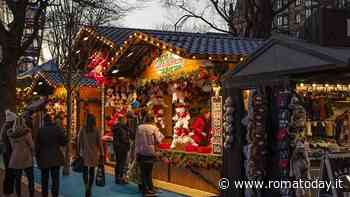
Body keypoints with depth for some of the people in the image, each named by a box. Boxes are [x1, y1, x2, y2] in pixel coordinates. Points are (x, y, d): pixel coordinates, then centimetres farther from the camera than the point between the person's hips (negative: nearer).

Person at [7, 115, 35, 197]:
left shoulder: (11, 134, 1)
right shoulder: (27, 132, -13)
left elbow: (12, 145, 8)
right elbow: (31, 145, -8)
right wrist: (32, 154, 7)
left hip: (15, 158, 4)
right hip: (26, 158, -4)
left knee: (17, 179, 9)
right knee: (31, 178, 6)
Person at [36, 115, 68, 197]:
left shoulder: (40, 131, -3)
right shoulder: (57, 129, -7)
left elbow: (37, 145, 1)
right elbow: (65, 142, -4)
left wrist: (37, 156, 12)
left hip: (43, 158, 2)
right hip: (55, 158, -1)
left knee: (44, 180, 13)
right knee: (55, 179, 2)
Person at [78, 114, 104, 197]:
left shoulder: (82, 129, -4)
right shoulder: (96, 130, -6)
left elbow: (79, 142, -1)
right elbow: (99, 143, -4)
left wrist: (79, 152, 8)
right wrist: (101, 154, 1)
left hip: (84, 153, 0)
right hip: (94, 153, 0)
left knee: (85, 171, 10)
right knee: (91, 172, 9)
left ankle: (87, 188, -7)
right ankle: (89, 190, 9)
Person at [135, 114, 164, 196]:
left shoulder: (139, 127, 0)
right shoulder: (154, 128, -10)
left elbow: (137, 141, 3)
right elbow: (158, 141, -11)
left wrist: (136, 152, 10)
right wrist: (161, 136, 9)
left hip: (141, 152, 3)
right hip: (150, 152, -3)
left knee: (143, 171, 12)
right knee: (148, 171, 2)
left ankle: (144, 188, 19)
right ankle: (149, 189, 5)